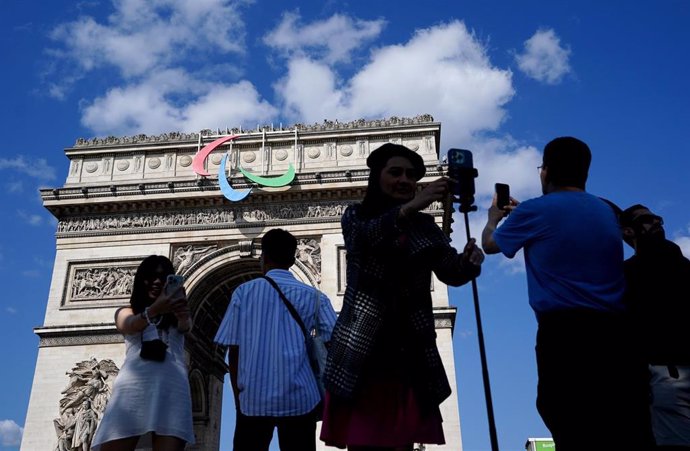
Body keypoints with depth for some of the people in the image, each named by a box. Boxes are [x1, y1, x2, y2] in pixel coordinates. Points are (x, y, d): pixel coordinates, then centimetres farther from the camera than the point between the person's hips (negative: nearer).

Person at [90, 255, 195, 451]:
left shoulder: (174, 316, 24)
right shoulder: (127, 311, 23)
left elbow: (185, 326, -1)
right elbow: (128, 326, -2)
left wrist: (182, 312, -28)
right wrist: (154, 309, -26)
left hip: (171, 387, 0)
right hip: (133, 385, 0)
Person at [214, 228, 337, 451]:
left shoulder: (244, 292, 5)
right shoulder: (313, 296, 7)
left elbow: (233, 351, 4)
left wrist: (237, 397, 14)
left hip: (253, 398, 0)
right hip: (299, 397, 0)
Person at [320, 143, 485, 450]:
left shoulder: (424, 226, 11)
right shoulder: (356, 216, 4)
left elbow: (451, 273, -1)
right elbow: (368, 235, -20)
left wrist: (469, 262, -24)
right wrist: (409, 207, -37)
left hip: (410, 354, 3)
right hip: (361, 352, -2)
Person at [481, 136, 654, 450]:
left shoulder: (535, 210, 0)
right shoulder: (606, 211, 16)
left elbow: (489, 244, 17)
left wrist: (494, 218, 39)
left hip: (564, 333, -5)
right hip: (616, 331, 5)